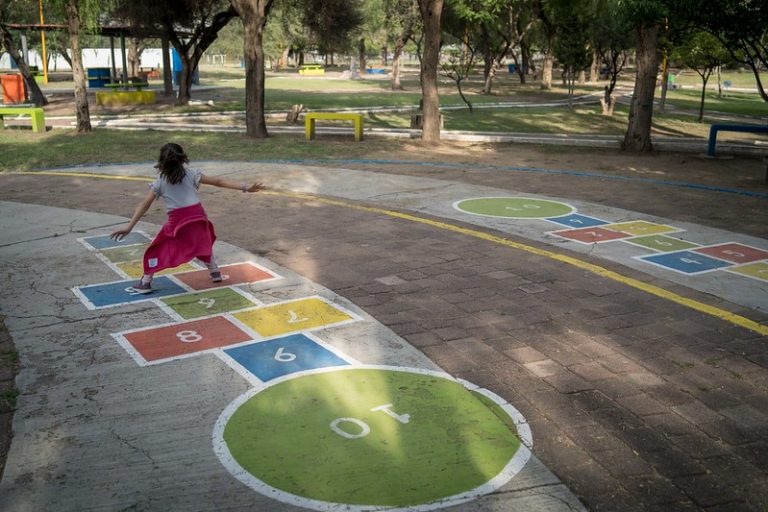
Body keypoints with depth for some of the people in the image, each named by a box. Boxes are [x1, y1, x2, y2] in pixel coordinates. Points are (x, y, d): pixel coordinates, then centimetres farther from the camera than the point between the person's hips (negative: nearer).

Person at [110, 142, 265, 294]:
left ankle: (145, 283, 13)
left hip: (177, 221, -2)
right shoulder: (191, 175, 9)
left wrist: (129, 227, 0)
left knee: (156, 250, 14)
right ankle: (215, 272, 39)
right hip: (198, 217, 2)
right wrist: (245, 188, 6)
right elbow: (218, 182, 6)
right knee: (203, 243, 31)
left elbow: (144, 205, 2)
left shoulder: (159, 183, 7)